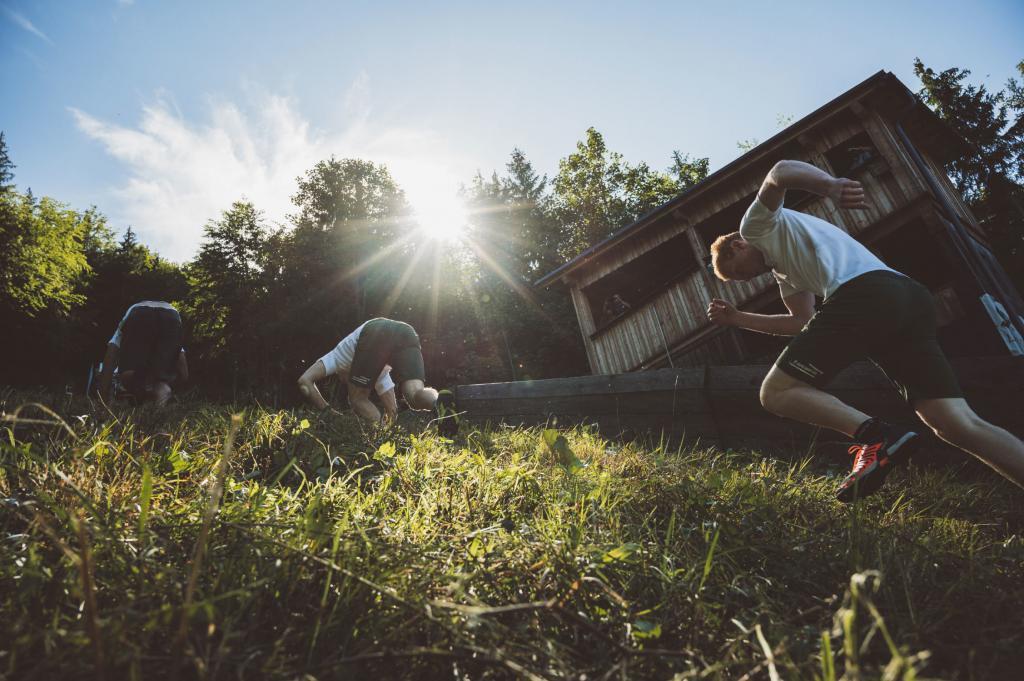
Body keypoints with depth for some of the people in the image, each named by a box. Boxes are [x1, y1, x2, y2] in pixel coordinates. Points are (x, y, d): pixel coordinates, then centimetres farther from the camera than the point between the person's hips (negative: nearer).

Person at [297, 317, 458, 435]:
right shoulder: (378, 370, 48)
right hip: (407, 333, 4)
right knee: (415, 394, -10)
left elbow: (304, 381, 22)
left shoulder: (337, 357, 40)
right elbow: (392, 409, 40)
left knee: (358, 398, 12)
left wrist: (328, 412, 25)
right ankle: (439, 401, -42)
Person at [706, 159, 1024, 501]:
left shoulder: (758, 225, 15)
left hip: (863, 295, -10)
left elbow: (781, 172, -6)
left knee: (776, 392, -3)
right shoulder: (784, 270, 38)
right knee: (961, 425, 4)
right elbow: (804, 323, 33)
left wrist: (831, 186, -27)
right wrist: (737, 318, 35)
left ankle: (879, 438, -18)